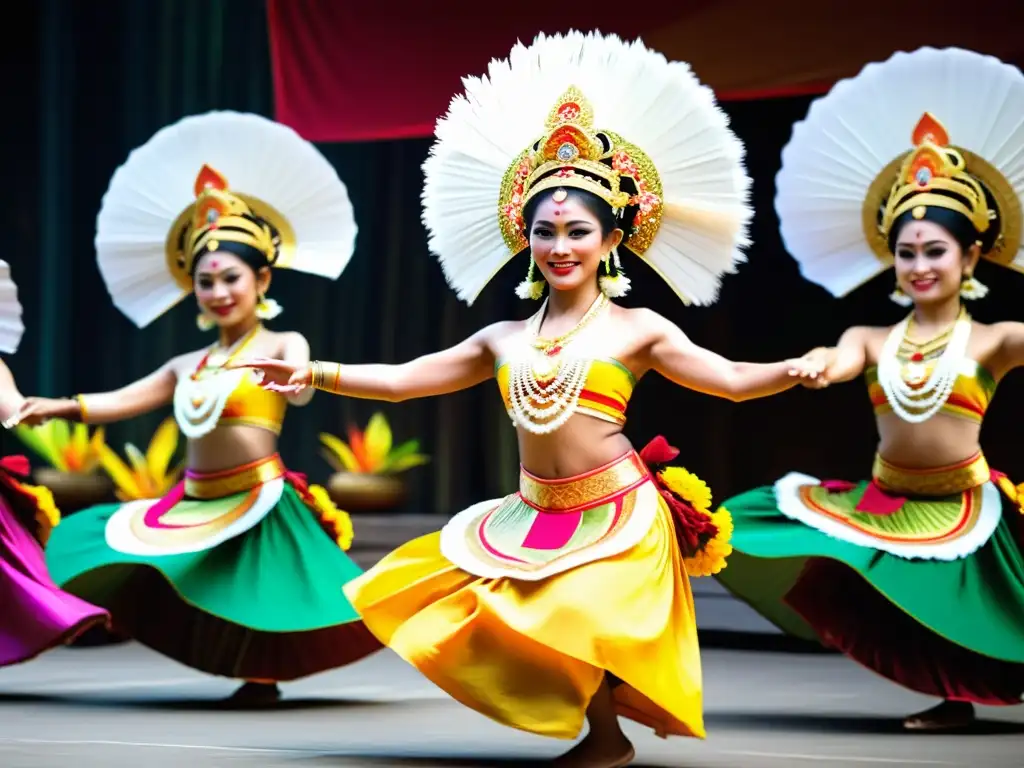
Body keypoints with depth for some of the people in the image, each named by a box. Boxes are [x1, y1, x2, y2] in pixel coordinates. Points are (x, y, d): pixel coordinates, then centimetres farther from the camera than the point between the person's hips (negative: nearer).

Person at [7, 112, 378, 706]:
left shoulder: (282, 345, -5)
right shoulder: (189, 367, 13)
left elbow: (301, 388, -27)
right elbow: (122, 401, 10)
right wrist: (61, 407, -4)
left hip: (259, 507, -7)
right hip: (195, 509, 7)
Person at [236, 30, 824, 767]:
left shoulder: (637, 330, -2)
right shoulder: (504, 339, 10)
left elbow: (731, 380, -7)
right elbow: (402, 379, 12)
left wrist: (790, 371, -27)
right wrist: (315, 374, 5)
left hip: (616, 517, -6)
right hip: (533, 520, 6)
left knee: (582, 622, -21)